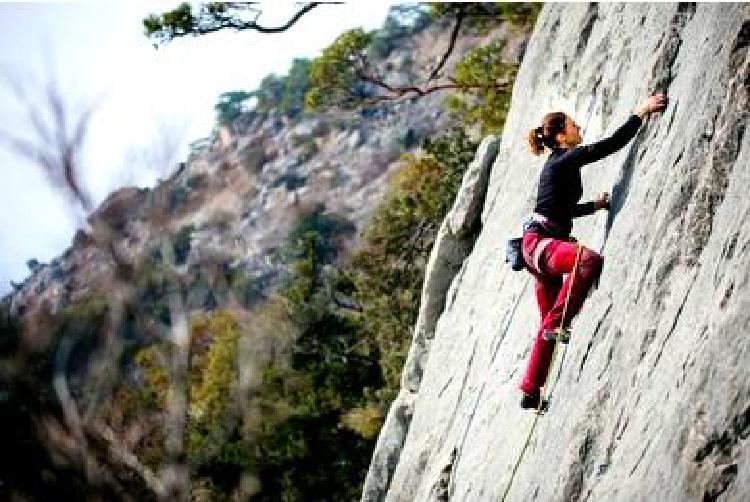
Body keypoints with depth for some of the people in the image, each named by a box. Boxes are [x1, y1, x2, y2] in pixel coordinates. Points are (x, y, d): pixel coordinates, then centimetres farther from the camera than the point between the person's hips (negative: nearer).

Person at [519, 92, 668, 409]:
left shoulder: (557, 163, 21)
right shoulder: (565, 159, -8)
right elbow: (612, 144, -15)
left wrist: (595, 205, 40)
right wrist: (640, 113, -9)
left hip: (540, 246, 10)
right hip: (540, 242, -10)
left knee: (548, 326, 14)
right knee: (590, 260, -38)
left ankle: (530, 391, 20)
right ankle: (557, 322, -30)